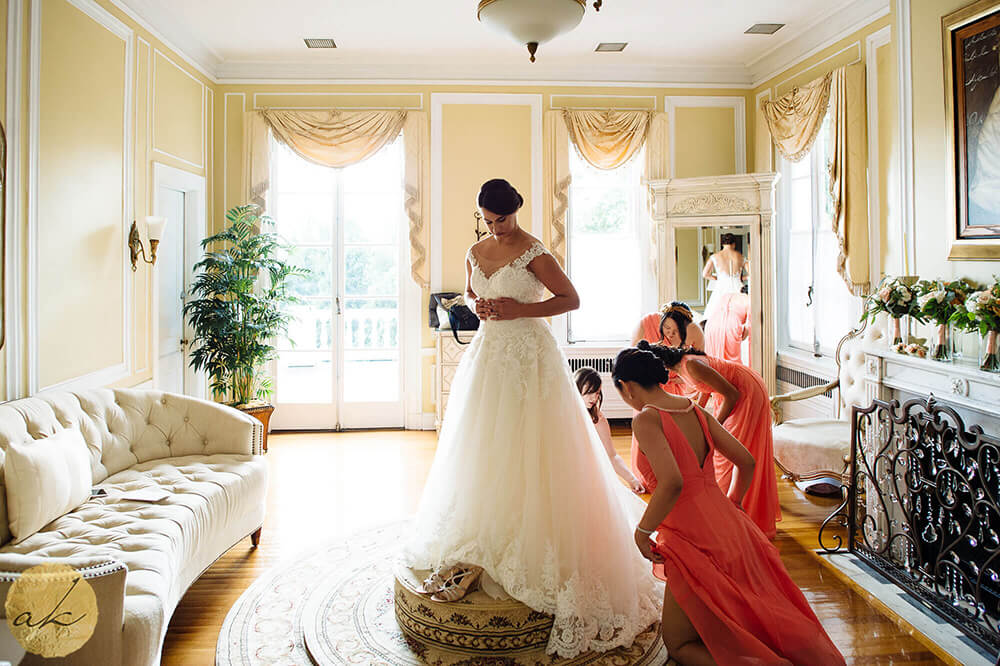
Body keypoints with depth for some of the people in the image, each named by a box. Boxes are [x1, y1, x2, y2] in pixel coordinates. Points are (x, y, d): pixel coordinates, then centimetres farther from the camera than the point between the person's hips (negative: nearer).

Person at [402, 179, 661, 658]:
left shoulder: (533, 253, -9)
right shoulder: (475, 253, 11)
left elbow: (571, 299, -8)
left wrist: (519, 309, -16)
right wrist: (477, 307, 2)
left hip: (529, 356, -6)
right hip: (489, 354, 7)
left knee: (529, 452, -6)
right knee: (483, 450, 8)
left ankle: (531, 548, 5)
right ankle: (483, 542, 18)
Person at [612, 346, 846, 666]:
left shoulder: (646, 419, -15)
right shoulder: (695, 410, 7)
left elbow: (672, 483, -29)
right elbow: (746, 462, 12)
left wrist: (642, 531, -16)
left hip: (695, 542, -8)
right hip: (730, 528, 8)